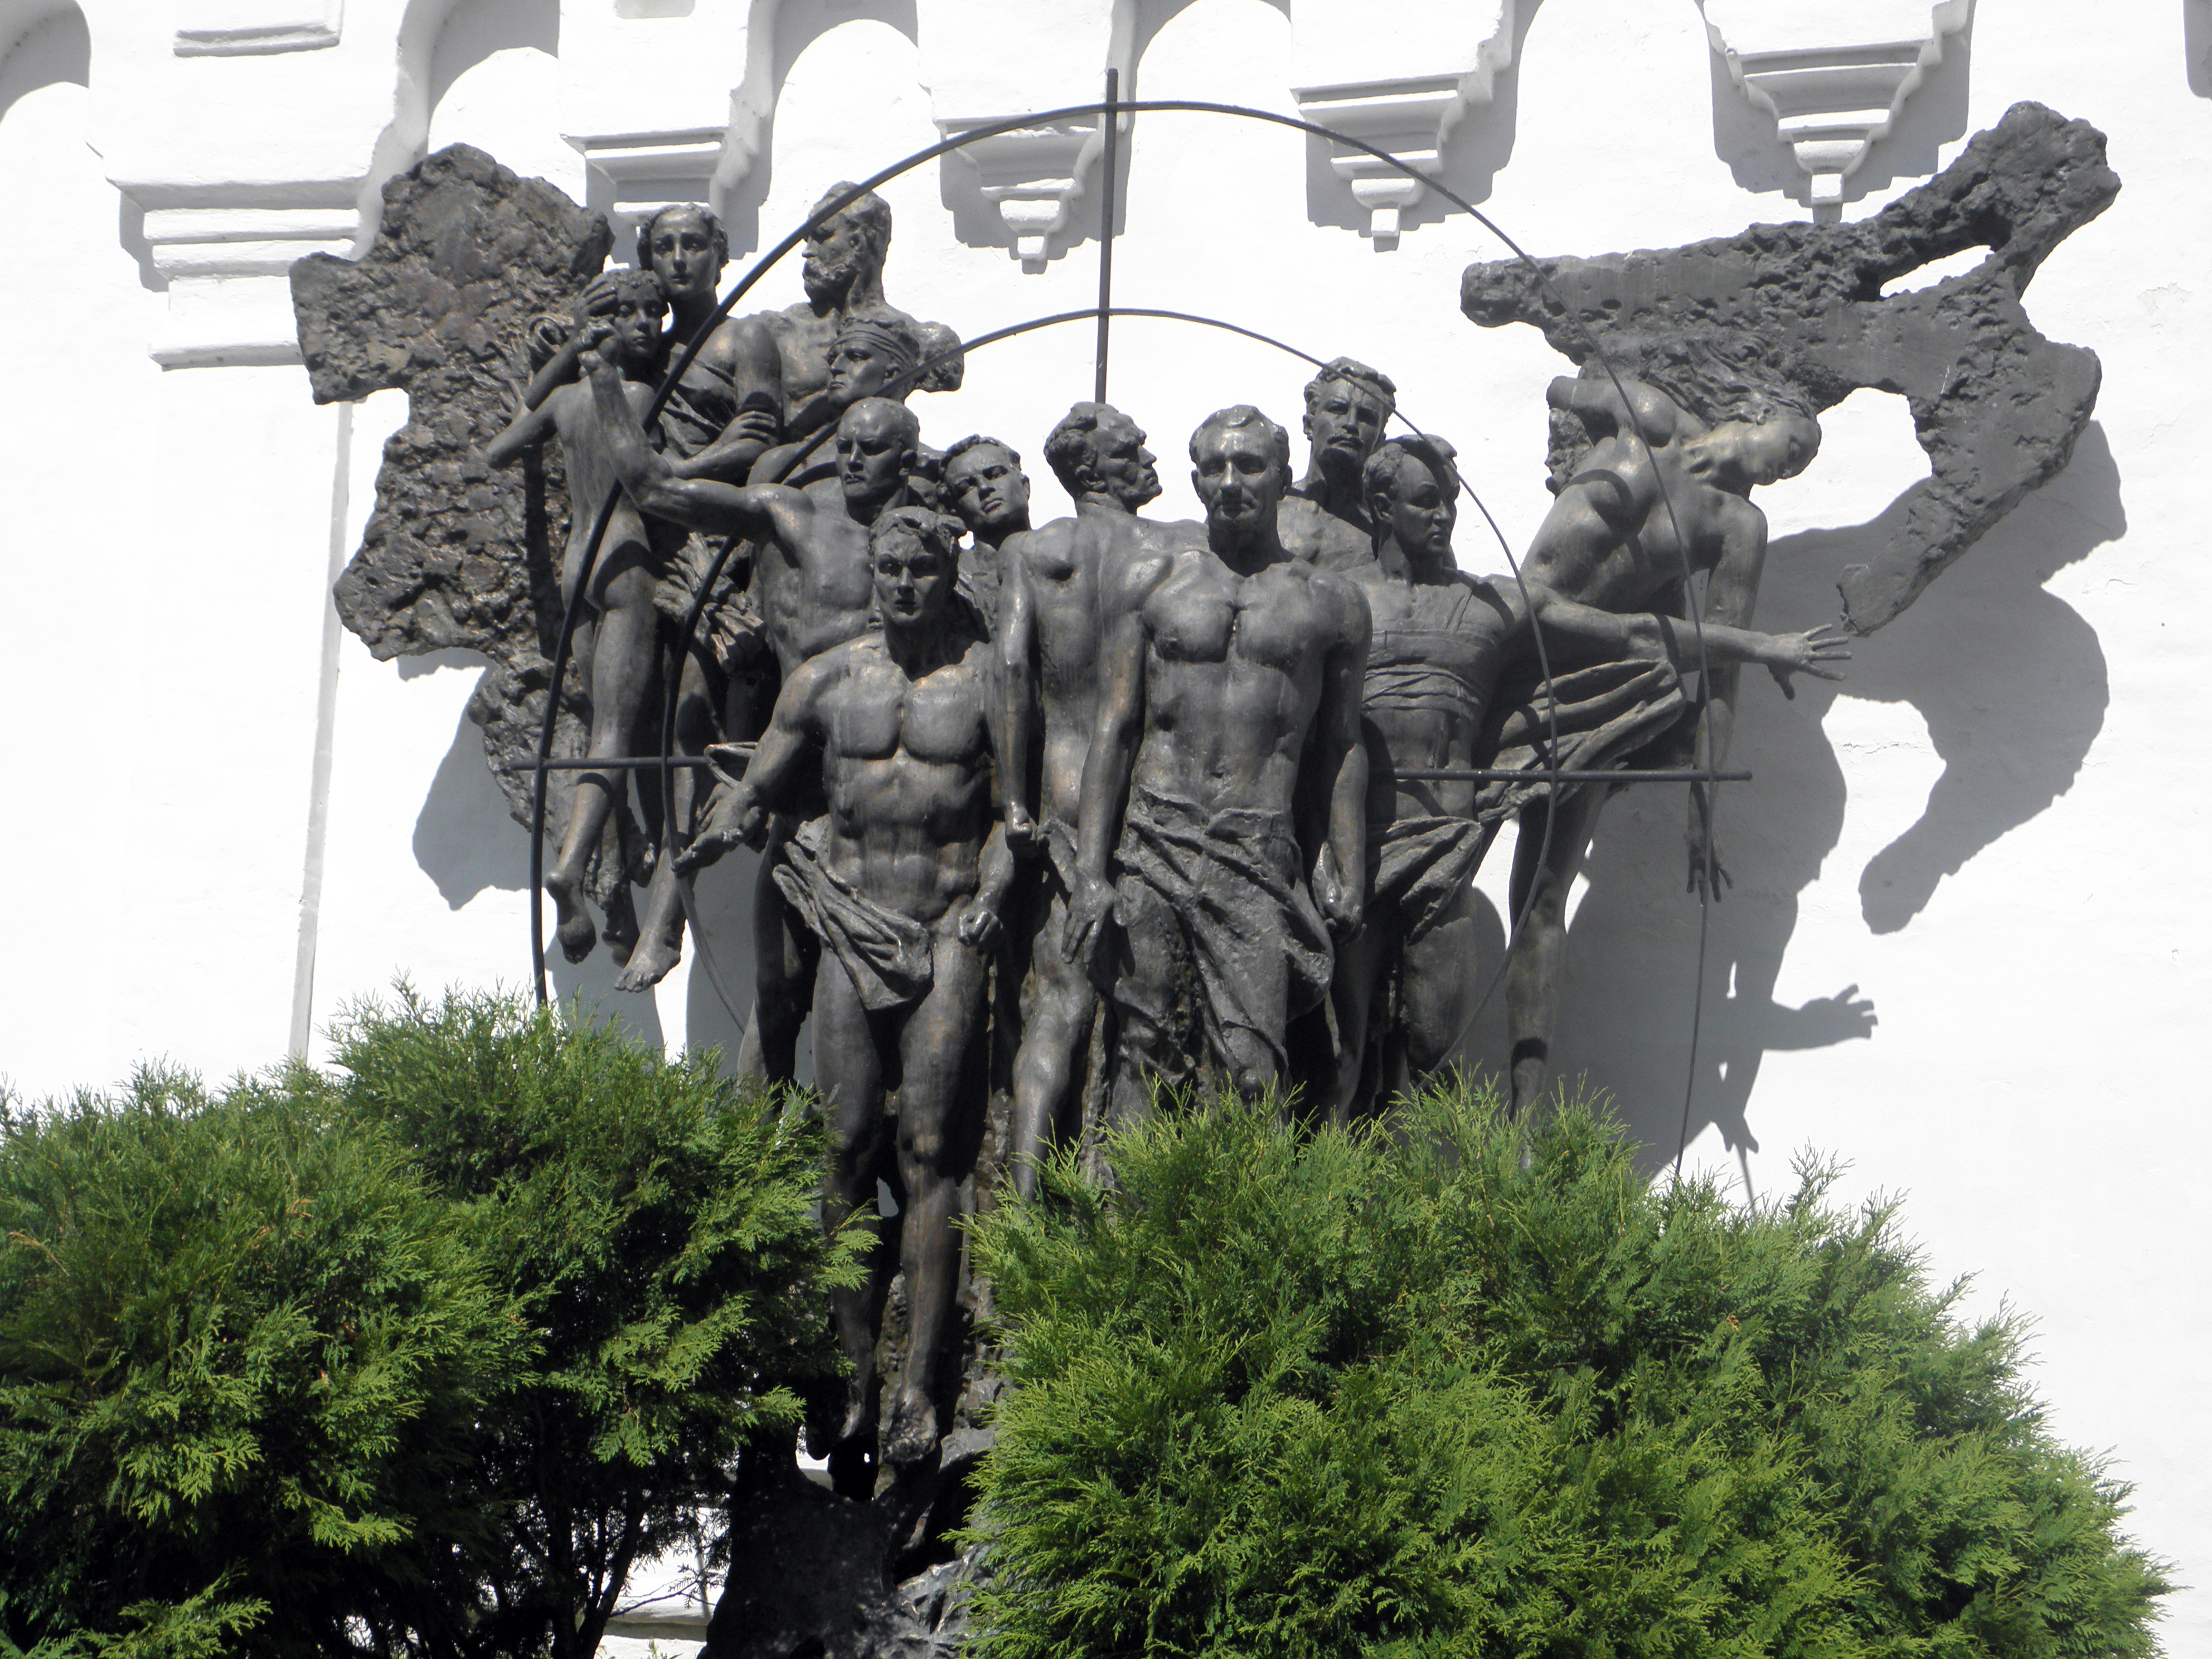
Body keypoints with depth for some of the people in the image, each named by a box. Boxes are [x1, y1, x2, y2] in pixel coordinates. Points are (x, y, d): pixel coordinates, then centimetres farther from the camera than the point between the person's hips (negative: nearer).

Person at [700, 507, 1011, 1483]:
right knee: (849, 1148, -3)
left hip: (949, 933, -2)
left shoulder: (989, 678, 4)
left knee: (928, 1146, -10)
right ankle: (857, 1378, 2)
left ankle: (921, 1385, -11)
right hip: (851, 926, 3)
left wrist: (994, 886, -5)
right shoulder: (825, 681, 11)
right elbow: (757, 791, 19)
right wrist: (734, 822, 0)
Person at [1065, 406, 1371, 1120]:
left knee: (1252, 1072, -12)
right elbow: (1113, 728, 8)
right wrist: (1090, 872, -1)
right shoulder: (1147, 581, 13)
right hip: (1154, 843, 1)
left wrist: (1348, 875, 8)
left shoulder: (1332, 602, 13)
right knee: (1146, 1054, -2)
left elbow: (1342, 748, 17)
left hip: (1261, 854, -1)